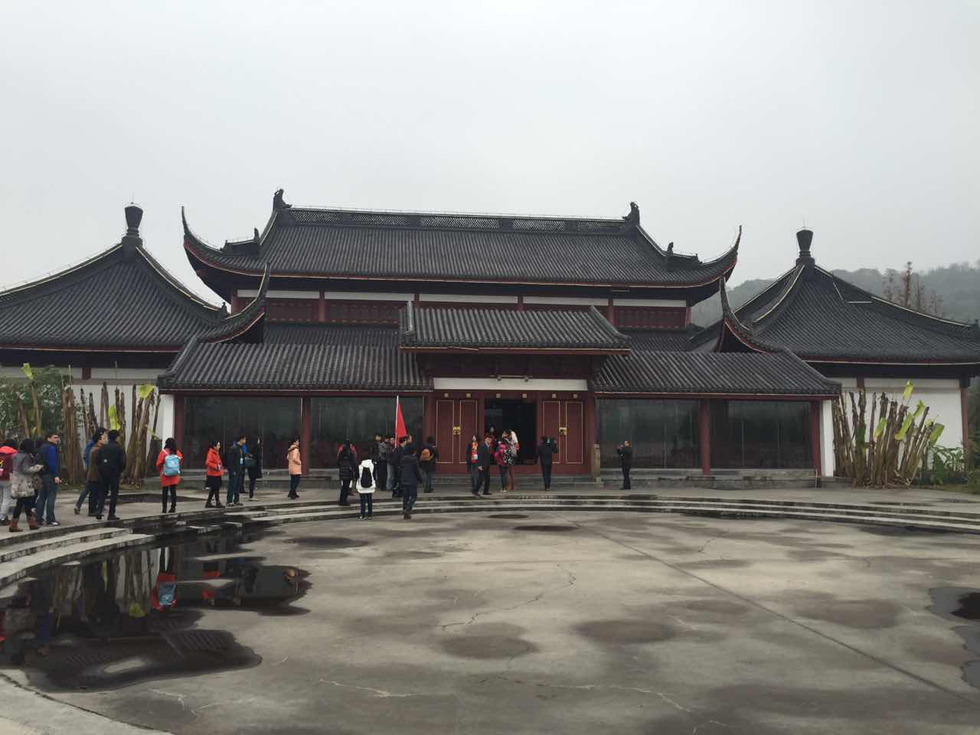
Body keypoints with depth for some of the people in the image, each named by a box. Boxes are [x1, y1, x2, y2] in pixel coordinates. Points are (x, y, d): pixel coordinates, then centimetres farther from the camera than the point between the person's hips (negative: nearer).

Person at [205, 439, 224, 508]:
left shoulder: (217, 453, 16)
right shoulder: (211, 453, -14)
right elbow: (207, 463, -25)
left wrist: (221, 468, 14)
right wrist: (216, 466, -22)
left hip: (217, 474, 10)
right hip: (213, 474, -10)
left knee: (213, 489, 13)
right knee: (216, 489, -5)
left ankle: (208, 503, 19)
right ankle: (217, 503, 0)